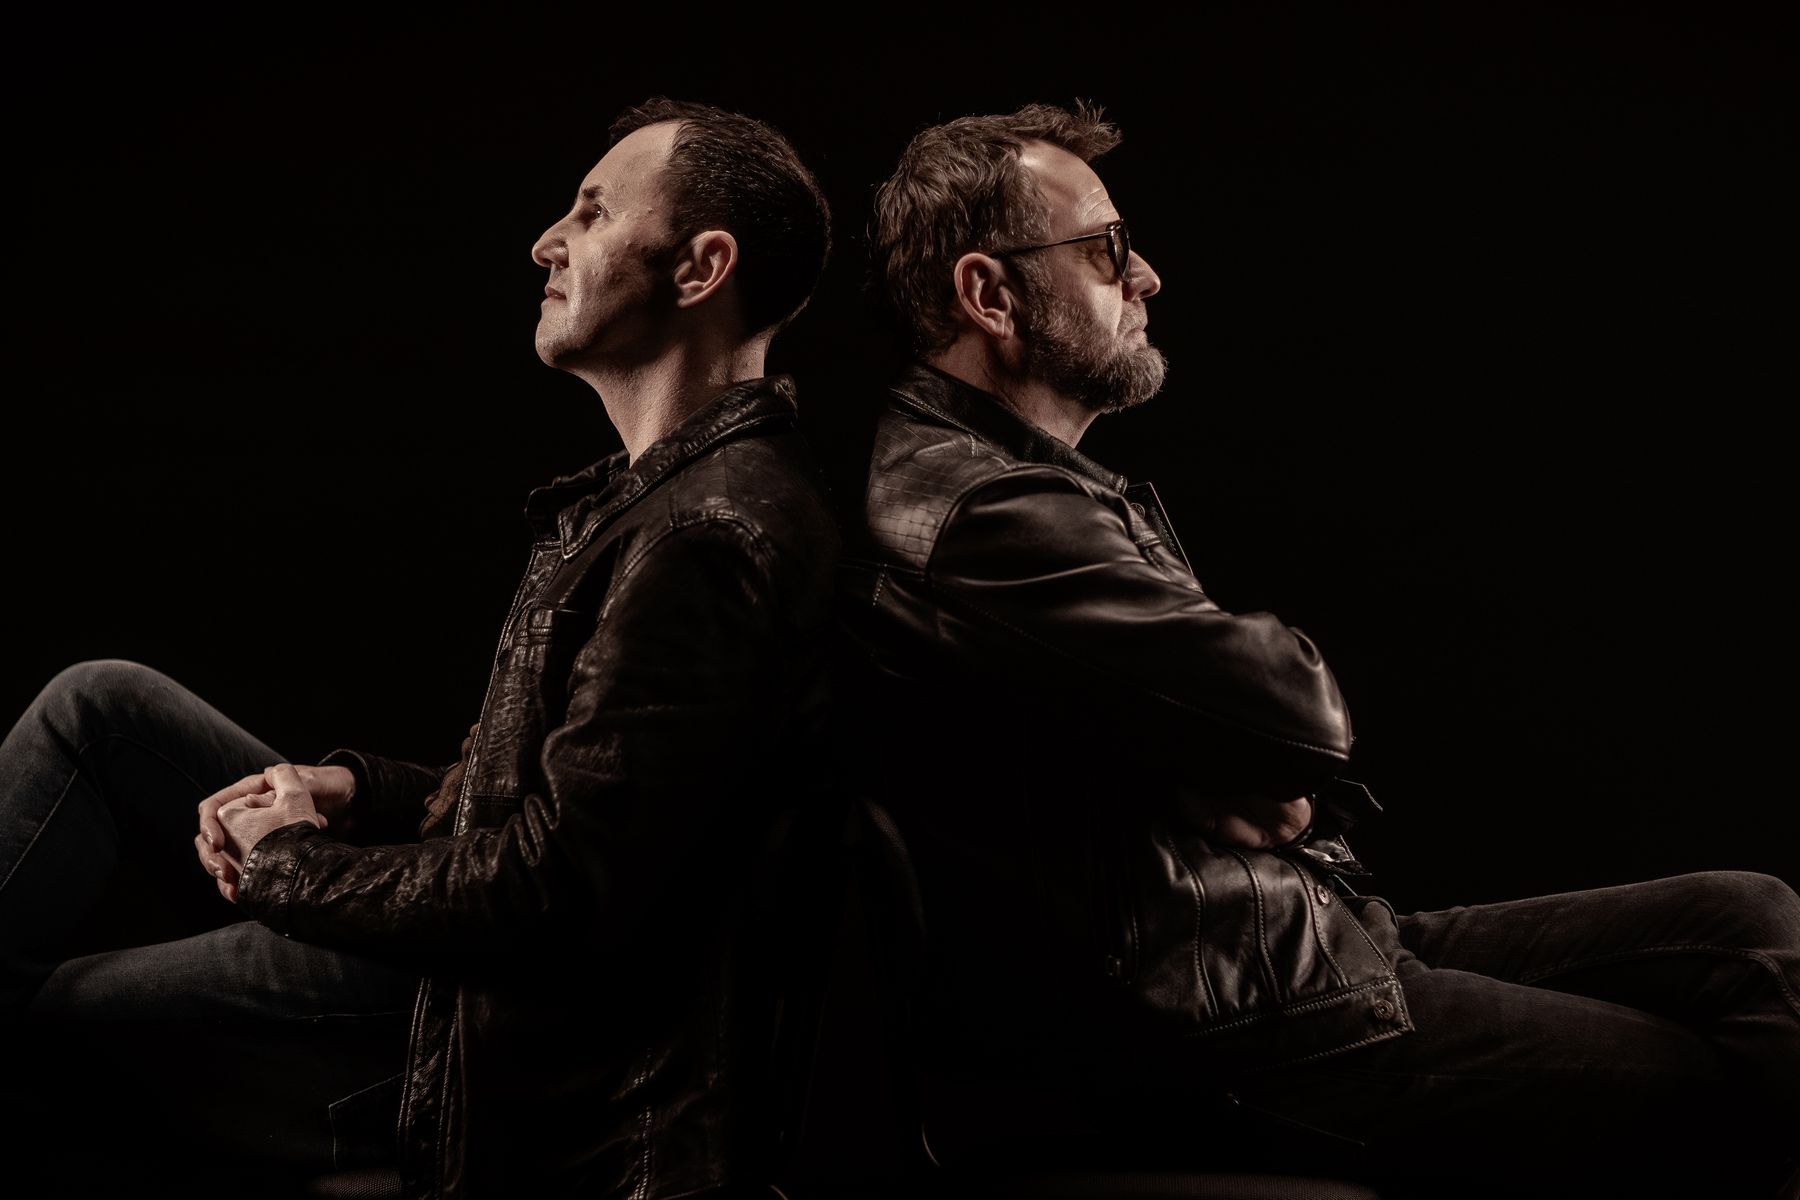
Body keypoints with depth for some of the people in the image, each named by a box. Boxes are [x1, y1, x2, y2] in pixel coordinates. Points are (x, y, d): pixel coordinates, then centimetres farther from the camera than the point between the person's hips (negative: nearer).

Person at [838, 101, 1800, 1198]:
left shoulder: (1033, 481, 17)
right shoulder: (970, 513, -20)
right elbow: (1294, 700, -22)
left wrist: (1258, 767, -6)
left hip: (1316, 934, 10)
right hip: (1230, 1032, -10)